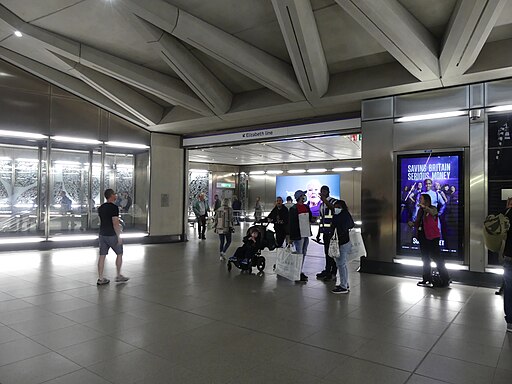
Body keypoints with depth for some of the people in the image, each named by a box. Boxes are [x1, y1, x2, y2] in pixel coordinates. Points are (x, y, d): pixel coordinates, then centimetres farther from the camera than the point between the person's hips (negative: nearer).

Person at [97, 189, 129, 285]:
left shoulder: (100, 208, 10)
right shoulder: (114, 207, -16)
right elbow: (115, 223, -20)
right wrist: (119, 237, -17)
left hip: (102, 234, 7)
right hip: (112, 235, -7)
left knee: (102, 256, 8)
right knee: (119, 254, 8)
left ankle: (100, 278, 11)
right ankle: (118, 276, 14)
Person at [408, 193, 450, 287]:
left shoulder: (433, 208, -7)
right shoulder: (421, 211, 12)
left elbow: (433, 212, -32)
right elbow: (418, 224, 15)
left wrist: (425, 207, -45)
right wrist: (412, 224, -4)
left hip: (432, 237, -8)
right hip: (423, 237, 8)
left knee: (437, 258, -7)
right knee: (425, 259, 13)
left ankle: (446, 280, 3)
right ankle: (427, 280, 22)